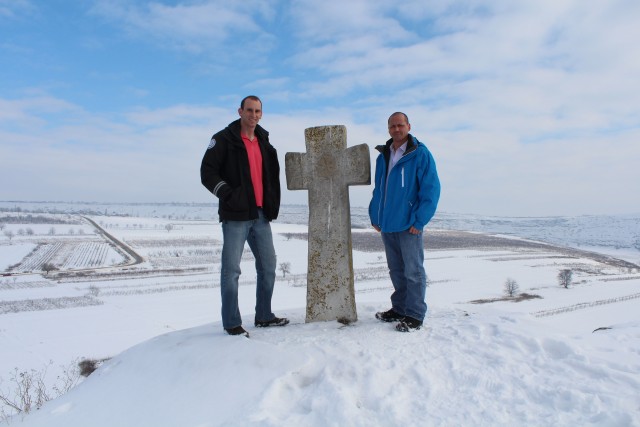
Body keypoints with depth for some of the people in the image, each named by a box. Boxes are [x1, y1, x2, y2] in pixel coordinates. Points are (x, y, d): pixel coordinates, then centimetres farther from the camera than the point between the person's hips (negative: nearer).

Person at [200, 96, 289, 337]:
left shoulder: (263, 142, 17)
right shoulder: (224, 139, -2)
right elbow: (207, 172, -8)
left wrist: (272, 206, 13)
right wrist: (228, 194, -20)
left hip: (261, 215, 7)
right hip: (236, 216, -6)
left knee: (268, 266, 10)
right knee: (231, 269, -3)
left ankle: (264, 316, 23)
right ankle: (232, 323, 8)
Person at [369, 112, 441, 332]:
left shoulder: (420, 154, -6)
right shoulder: (383, 156, 12)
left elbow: (431, 189, -10)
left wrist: (419, 221, -15)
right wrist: (375, 216, 11)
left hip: (408, 225, -6)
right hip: (386, 225, 6)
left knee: (413, 271, 2)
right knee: (396, 271, 15)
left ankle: (415, 315, 11)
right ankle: (399, 309, 27)